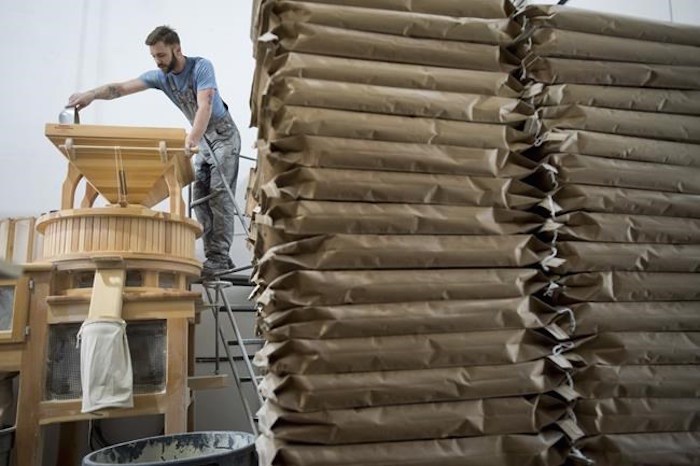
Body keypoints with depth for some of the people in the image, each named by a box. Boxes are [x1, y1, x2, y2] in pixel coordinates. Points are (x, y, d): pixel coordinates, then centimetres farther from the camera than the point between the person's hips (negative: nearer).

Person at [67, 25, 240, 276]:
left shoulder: (201, 67, -19)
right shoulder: (160, 76, -2)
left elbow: (205, 106, -33)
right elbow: (122, 88, -10)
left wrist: (192, 139, -47)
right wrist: (92, 94, -29)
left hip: (223, 135, -6)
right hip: (202, 138, 7)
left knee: (219, 193, -17)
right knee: (200, 197, -3)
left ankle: (220, 257, -20)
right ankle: (213, 256, -3)